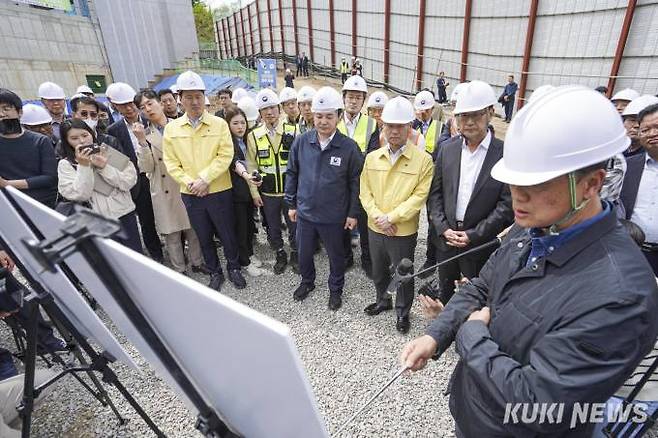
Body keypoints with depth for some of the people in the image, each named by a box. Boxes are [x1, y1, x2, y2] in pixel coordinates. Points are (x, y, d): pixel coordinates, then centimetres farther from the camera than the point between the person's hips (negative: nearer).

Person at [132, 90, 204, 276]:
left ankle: (197, 262, 30)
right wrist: (142, 141, -19)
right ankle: (179, 270, 24)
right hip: (164, 192, 0)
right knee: (172, 234, 9)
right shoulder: (145, 134, 0)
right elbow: (146, 168, -9)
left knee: (193, 228, 11)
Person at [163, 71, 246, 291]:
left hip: (219, 191, -2)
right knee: (204, 237, 15)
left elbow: (225, 156, -11)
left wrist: (204, 178, -17)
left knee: (227, 234, 10)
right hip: (190, 194, 3)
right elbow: (171, 162, 1)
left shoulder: (219, 124, -5)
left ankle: (234, 268, 33)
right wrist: (189, 182, -12)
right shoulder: (171, 128, 2)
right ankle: (215, 273, 34)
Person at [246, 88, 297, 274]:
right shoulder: (254, 136, 0)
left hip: (290, 191, -1)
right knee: (273, 228, 13)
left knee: (294, 225, 10)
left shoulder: (291, 132, -5)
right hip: (267, 193, 2)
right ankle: (280, 256, 35)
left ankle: (295, 255, 32)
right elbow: (252, 166, 2)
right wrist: (254, 192, 1)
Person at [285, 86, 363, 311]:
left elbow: (355, 181, -6)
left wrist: (353, 213, -5)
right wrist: (291, 204, 6)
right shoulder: (301, 142, -6)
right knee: (304, 253, 20)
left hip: (334, 216, -2)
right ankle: (307, 281, 48)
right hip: (305, 212, 3)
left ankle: (336, 290, 41)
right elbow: (292, 173, 4)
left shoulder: (349, 147, -13)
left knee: (336, 255, 16)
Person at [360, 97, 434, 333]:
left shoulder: (423, 160, -12)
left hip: (404, 231, -4)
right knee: (378, 270, 22)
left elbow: (419, 196, -15)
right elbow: (365, 192, 0)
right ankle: (383, 300, 48)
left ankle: (403, 311, 37)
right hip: (375, 228, 4)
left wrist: (392, 217, -19)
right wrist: (377, 216, -13)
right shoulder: (372, 157, 1)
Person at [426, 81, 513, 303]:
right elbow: (435, 193, 2)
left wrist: (473, 235, -15)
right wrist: (443, 228, -8)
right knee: (445, 293, 21)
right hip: (446, 237, 4)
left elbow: (507, 205, -12)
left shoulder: (505, 154, -11)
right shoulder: (447, 149, 1)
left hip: (480, 244, -3)